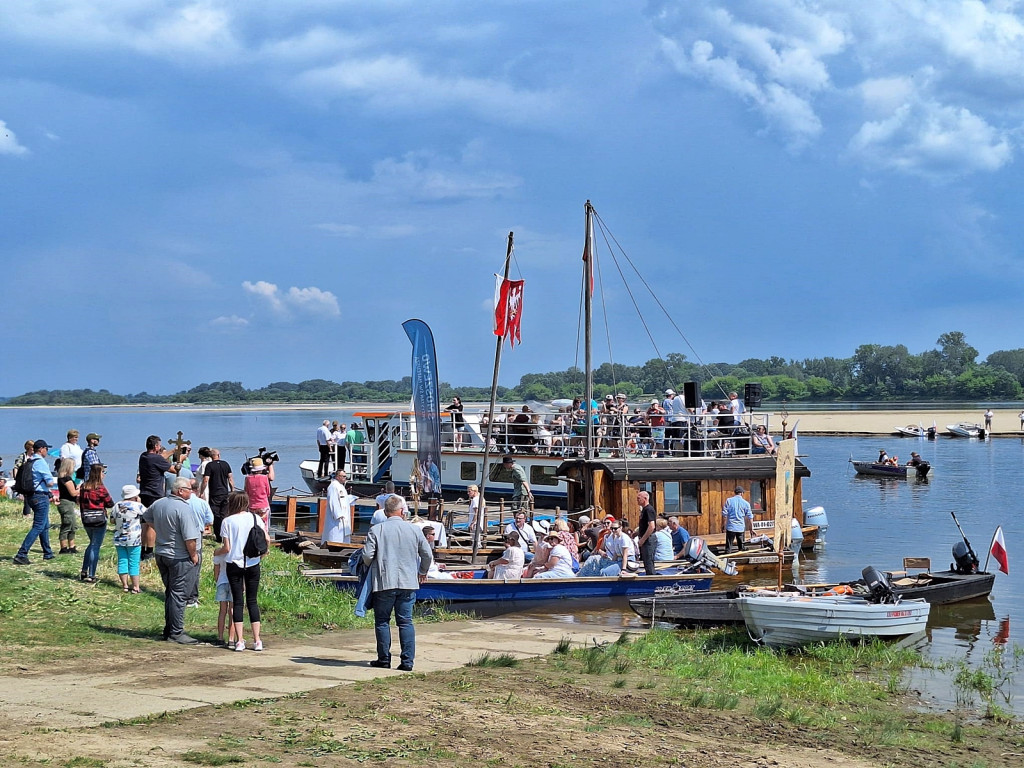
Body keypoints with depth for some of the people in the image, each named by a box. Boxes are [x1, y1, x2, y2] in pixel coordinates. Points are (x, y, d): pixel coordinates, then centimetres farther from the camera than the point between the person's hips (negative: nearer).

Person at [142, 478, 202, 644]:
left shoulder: (159, 503, 6)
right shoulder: (183, 508, -19)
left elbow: (146, 517, 26)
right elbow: (190, 537, -23)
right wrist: (193, 555, -8)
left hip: (161, 554, 8)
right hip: (179, 557, -8)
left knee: (169, 593, 16)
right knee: (178, 595, -3)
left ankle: (168, 630, 21)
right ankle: (176, 633, -1)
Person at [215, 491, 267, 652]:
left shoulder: (227, 521, -7)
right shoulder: (255, 518, -1)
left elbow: (227, 548, -7)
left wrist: (216, 552, 13)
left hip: (234, 564, -2)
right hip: (253, 564, 2)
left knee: (237, 602, 4)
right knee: (252, 601, 9)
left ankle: (239, 640, 0)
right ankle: (257, 640, 5)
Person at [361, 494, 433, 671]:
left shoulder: (376, 530, -4)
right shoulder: (414, 530, 3)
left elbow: (367, 555, -8)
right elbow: (427, 554, 9)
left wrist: (371, 567, 16)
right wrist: (423, 572, 28)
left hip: (384, 583, -2)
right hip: (408, 583, 2)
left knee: (382, 621, 10)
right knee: (406, 621, 5)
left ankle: (384, 659, 12)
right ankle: (408, 661, 1)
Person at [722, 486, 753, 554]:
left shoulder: (729, 500, -3)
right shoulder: (746, 503, 2)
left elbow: (724, 514, -7)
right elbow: (750, 517, 4)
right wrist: (751, 528, 11)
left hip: (730, 527, -1)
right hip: (741, 528, 1)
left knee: (728, 547, 1)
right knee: (741, 547, 13)